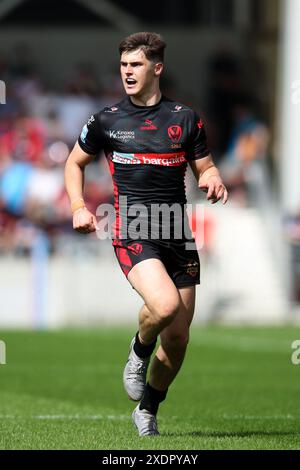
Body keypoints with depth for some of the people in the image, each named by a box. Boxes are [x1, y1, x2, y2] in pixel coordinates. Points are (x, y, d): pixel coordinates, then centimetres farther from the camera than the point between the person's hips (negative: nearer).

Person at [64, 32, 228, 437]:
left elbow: (205, 167, 15)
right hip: (132, 234, -3)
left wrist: (213, 179, -9)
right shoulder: (106, 121, 5)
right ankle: (139, 351, 4)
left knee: (178, 339, 4)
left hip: (177, 236, 3)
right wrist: (78, 207, 4)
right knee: (165, 304, -29)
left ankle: (148, 410, 25)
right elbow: (75, 161, 19)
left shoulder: (185, 119, 6)